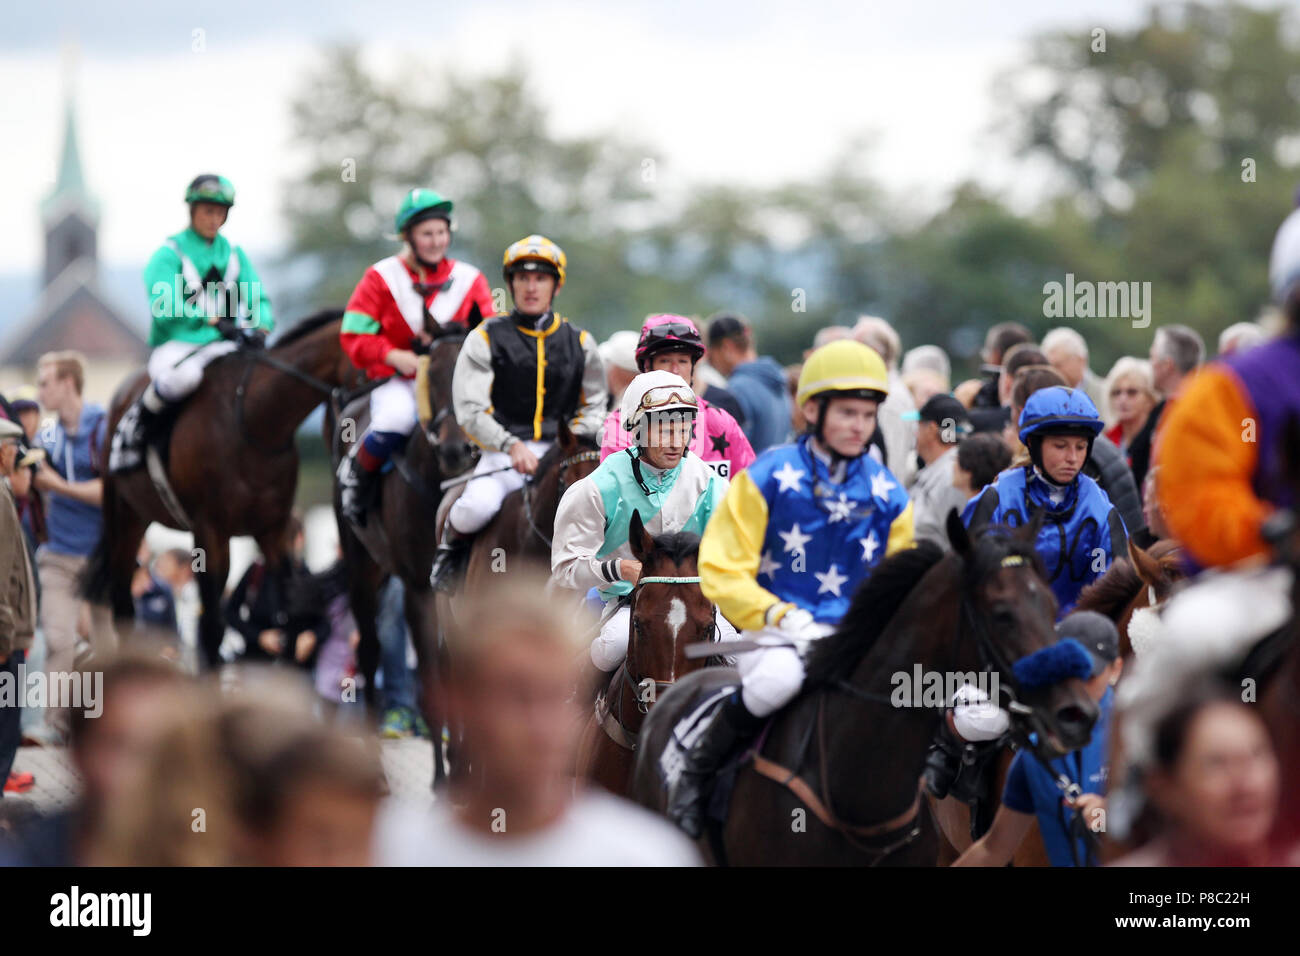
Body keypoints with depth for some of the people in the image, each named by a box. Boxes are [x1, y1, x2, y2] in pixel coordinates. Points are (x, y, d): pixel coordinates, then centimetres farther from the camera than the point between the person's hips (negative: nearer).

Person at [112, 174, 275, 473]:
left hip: (224, 346, 5)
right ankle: (132, 430, -16)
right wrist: (213, 320, -24)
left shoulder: (235, 255, 16)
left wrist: (260, 326, -13)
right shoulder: (169, 255, -1)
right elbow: (163, 309, -14)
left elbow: (259, 300, 11)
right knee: (183, 375, -41)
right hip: (175, 344, -5)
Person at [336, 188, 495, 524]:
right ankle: (357, 470, -4)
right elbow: (354, 335, 0)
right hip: (396, 380, -2)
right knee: (396, 420, -34)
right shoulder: (381, 278, 3)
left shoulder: (470, 280, 9)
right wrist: (394, 355, -15)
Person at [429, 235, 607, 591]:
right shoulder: (486, 339, 4)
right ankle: (450, 547, 4)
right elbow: (470, 411, -4)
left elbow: (594, 405, 25)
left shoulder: (580, 344, 15)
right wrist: (511, 445, -19)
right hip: (502, 454, -2)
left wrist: (579, 436, 2)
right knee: (477, 507, -33)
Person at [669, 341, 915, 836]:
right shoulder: (767, 478, -4)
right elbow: (720, 570, -6)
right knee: (781, 677, -39)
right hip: (774, 630, -4)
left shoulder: (887, 494, 8)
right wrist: (782, 618, -20)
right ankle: (696, 772, -13)